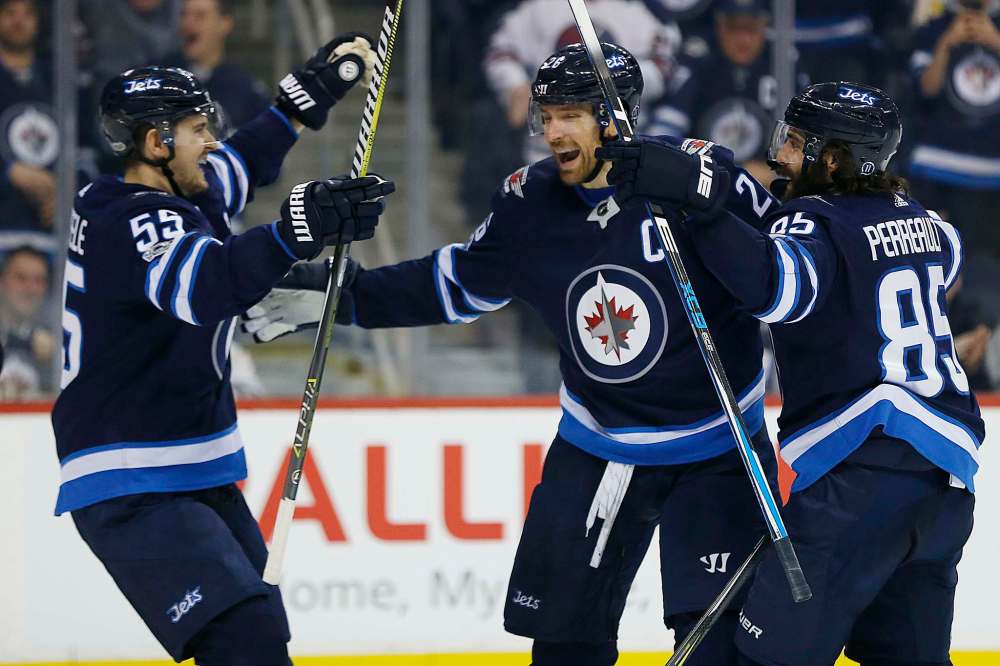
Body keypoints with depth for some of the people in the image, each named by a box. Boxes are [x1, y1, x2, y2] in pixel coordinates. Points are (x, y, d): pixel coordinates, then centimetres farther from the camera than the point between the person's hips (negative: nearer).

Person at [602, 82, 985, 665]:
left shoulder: (820, 225, -8)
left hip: (862, 468, -8)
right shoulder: (920, 219, 16)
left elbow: (775, 282, -31)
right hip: (949, 470, 8)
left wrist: (693, 197, -34)